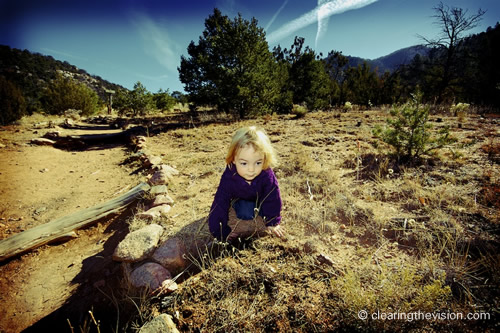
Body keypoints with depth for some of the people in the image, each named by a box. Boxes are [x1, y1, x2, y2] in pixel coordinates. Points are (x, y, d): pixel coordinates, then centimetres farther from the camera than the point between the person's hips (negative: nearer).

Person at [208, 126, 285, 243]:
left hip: (260, 199, 2)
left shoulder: (267, 176, -38)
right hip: (239, 199, -1)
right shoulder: (228, 178, -39)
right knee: (245, 213, -24)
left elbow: (273, 200, -21)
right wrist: (221, 233, -31)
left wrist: (273, 223, -14)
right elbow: (220, 203, -32)